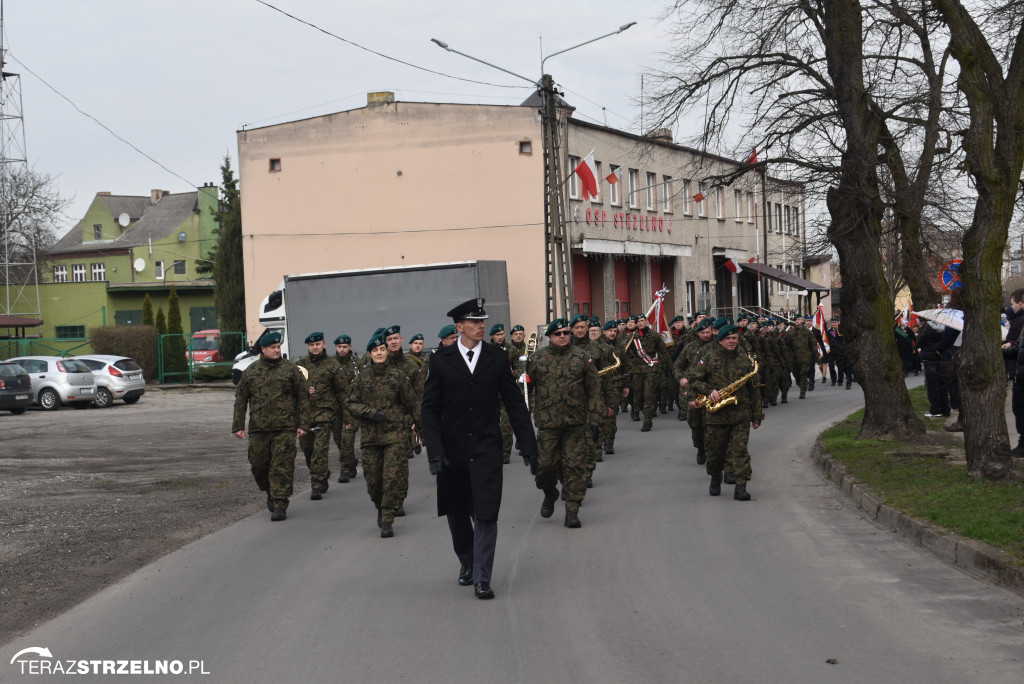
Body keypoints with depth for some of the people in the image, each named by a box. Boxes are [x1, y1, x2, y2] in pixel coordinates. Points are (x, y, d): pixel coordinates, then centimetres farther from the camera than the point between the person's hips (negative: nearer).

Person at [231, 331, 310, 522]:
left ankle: (280, 505, -4)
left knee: (282, 467, -7)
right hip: (258, 429, 2)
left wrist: (303, 424, 0)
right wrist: (238, 425, 7)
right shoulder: (251, 372, 8)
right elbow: (240, 400, 12)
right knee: (259, 464, 8)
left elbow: (303, 397, 5)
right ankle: (270, 492, 34)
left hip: (285, 429, -2)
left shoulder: (291, 369, 3)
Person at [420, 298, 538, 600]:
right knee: (457, 514, 13)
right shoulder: (441, 360, -1)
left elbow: (515, 404, 6)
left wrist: (528, 446, 4)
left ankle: (482, 578, -1)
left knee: (486, 514, -7)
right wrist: (435, 450, -11)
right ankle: (467, 563, 36)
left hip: (486, 450, -1)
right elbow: (430, 409, -2)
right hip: (452, 450, 1)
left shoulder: (497, 358, 2)